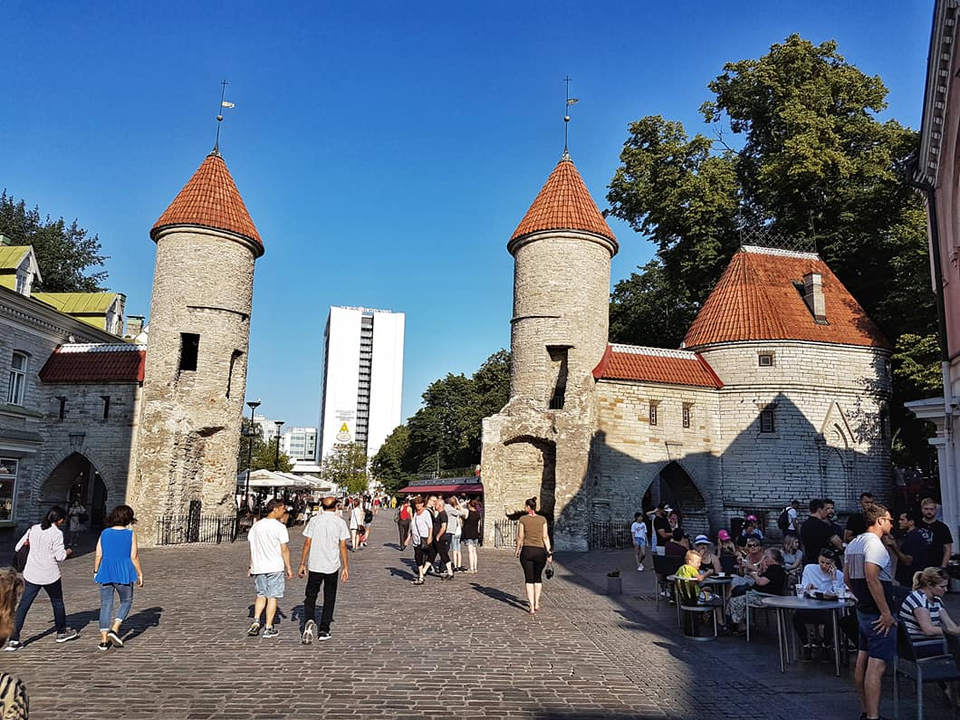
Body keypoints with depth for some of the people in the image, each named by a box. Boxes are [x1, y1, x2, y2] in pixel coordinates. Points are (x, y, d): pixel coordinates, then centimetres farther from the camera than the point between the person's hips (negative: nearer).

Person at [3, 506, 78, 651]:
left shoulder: (33, 529, 3)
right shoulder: (57, 533, -13)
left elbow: (18, 547, 9)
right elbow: (60, 556, -14)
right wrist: (68, 552, 6)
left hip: (31, 574, 4)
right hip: (50, 575, -4)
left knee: (23, 606, 5)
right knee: (57, 603, 15)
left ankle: (13, 640, -2)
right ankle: (62, 632, 29)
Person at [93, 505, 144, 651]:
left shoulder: (104, 533, 4)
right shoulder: (130, 534, -6)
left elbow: (98, 555, 5)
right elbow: (134, 557, -6)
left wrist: (96, 571, 19)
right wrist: (140, 574, 2)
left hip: (105, 573, 3)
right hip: (124, 573, -3)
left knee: (106, 604, 9)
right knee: (126, 601, 15)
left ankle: (104, 640, 9)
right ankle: (114, 629, -2)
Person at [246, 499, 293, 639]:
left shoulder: (256, 525, 6)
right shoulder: (279, 527, -11)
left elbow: (252, 547, 10)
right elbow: (284, 550, -10)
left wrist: (251, 566, 18)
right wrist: (288, 568, -2)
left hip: (258, 567, 5)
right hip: (275, 567, -5)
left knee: (261, 595, 18)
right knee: (272, 597, 4)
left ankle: (256, 621, 3)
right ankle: (268, 628, 7)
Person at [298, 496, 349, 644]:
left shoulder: (314, 520, 0)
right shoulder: (340, 522, -1)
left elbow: (307, 543, -1)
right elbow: (343, 546, -2)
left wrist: (302, 564, 6)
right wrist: (345, 567, 3)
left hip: (314, 565, 0)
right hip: (332, 566, 0)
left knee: (310, 596, 10)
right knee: (329, 598, 11)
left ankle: (309, 621, -15)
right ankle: (323, 631, 12)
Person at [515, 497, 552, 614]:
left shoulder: (522, 519, -3)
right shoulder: (542, 519, 1)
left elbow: (520, 537, -1)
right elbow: (545, 537, 0)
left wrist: (517, 549, 12)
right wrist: (549, 552, 4)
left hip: (527, 551, -2)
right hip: (540, 551, 2)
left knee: (529, 579, 5)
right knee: (538, 577, 19)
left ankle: (531, 606, -3)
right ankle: (536, 604, 26)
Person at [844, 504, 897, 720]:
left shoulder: (853, 544, 13)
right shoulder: (874, 543, -17)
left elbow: (847, 579, 17)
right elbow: (872, 579, -26)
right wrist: (886, 613, -22)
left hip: (863, 611, 10)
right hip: (877, 614, -10)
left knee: (863, 660, 15)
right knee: (876, 666, -9)